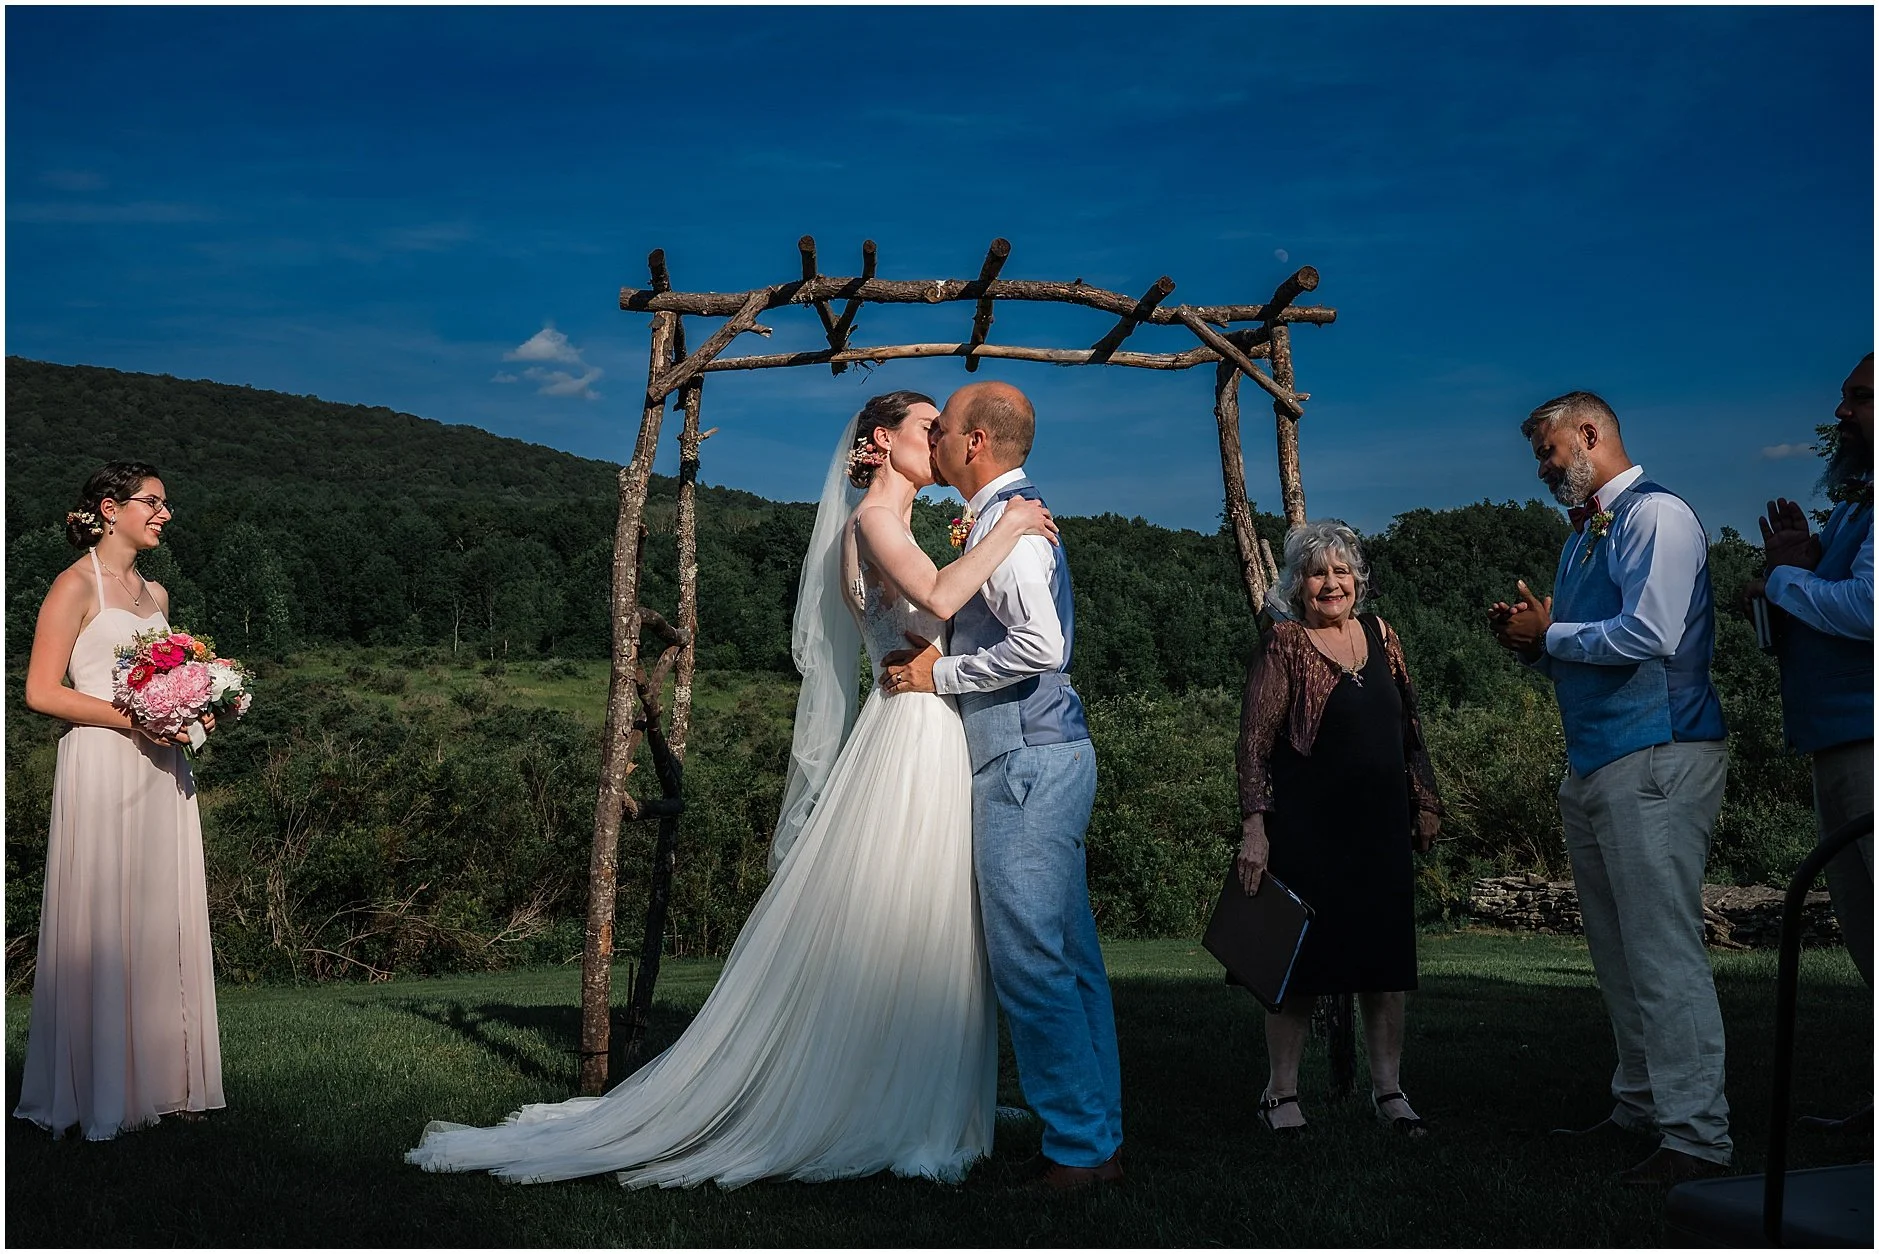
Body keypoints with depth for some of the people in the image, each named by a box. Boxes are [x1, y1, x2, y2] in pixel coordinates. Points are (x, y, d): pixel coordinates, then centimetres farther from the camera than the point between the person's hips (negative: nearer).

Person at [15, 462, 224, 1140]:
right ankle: (100, 1093, 4)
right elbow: (41, 691, -11)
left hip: (161, 770, 7)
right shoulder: (77, 585, -4)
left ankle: (162, 1078, 13)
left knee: (165, 922, 7)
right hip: (101, 770, -7)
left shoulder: (155, 593, 17)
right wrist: (131, 720, -17)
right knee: (102, 924, -4)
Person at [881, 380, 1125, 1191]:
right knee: (1069, 958, 12)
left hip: (1028, 762, -10)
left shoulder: (1004, 522, -12)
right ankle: (1098, 1139, 18)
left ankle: (1077, 1148, 0)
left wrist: (940, 672, -14)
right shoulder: (1015, 515, 19)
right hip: (1048, 757, 10)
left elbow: (1040, 644, -25)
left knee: (1028, 960, -7)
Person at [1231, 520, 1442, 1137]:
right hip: (1307, 828, -5)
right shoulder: (1284, 646, -5)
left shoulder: (1380, 636, 10)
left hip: (1381, 827, 5)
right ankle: (1281, 1093, 13)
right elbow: (1254, 742, -9)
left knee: (1385, 959, 6)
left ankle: (1388, 1088, 17)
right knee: (1303, 961, 1)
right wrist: (1254, 828, -15)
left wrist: (1425, 802, 16)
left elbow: (1409, 727, 18)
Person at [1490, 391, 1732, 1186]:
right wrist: (1533, 646, 5)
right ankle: (1639, 1106, 23)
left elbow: (1649, 636, -21)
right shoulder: (1581, 537, 20)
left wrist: (1549, 633, -8)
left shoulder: (1656, 515, -8)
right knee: (1617, 955, 13)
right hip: (1593, 764, 10)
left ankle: (1697, 1136, -6)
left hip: (1657, 760, -10)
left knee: (1664, 953, -10)